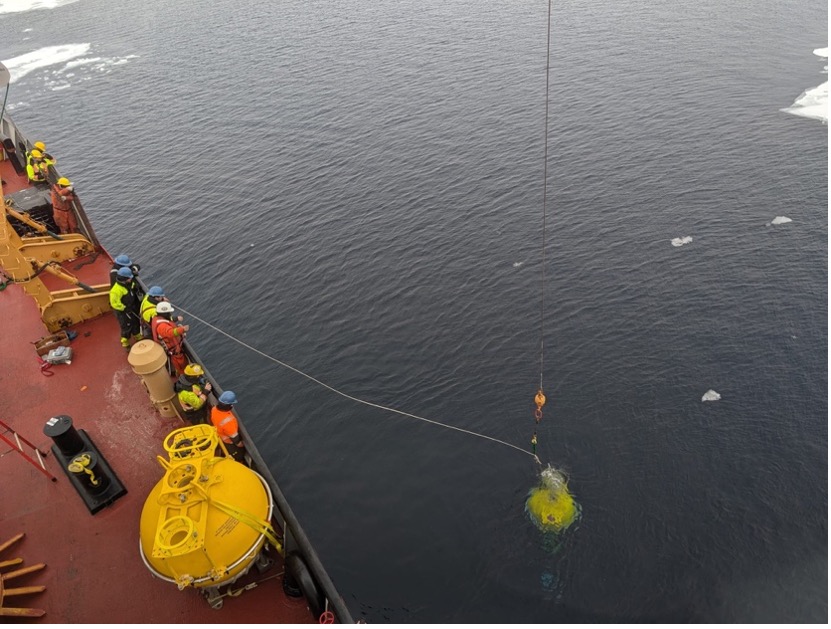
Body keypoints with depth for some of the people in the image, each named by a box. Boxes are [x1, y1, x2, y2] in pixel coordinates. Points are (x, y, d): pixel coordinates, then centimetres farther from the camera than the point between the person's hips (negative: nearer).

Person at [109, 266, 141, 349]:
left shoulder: (129, 284, -7)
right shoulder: (116, 290, -32)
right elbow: (114, 303, -27)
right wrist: (125, 308, -22)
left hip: (131, 308, 8)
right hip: (122, 312, -8)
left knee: (136, 323, 24)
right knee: (126, 327, 8)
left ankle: (138, 337, 48)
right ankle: (125, 344, 29)